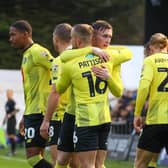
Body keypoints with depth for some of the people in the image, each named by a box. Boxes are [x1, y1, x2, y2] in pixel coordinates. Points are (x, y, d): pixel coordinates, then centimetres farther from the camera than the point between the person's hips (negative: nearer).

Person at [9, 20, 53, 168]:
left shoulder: (37, 52, -11)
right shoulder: (26, 55, 18)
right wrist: (25, 116, 24)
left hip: (39, 112, -10)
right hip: (32, 112, 10)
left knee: (33, 156, -12)